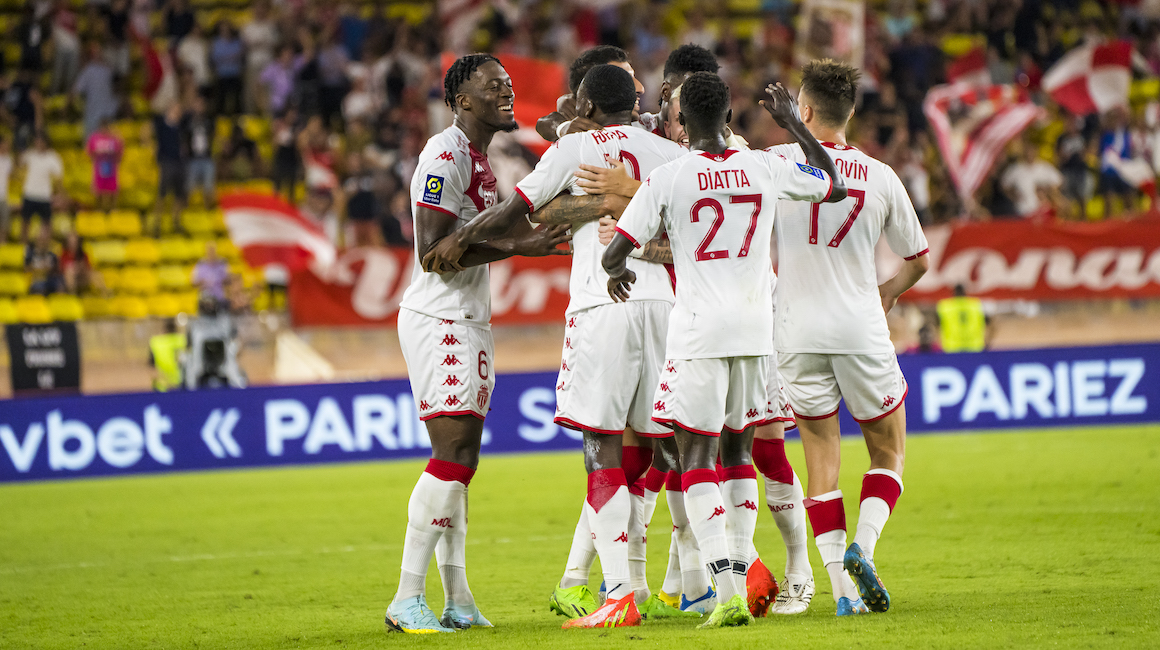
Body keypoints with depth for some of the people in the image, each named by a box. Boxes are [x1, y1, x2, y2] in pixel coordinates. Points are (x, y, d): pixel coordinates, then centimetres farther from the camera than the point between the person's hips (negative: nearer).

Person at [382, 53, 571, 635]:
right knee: (452, 452, -15)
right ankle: (407, 599, -14)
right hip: (439, 319, -10)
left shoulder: (480, 159, 17)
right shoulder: (445, 156, -14)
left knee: (462, 458, 9)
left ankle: (457, 602, 12)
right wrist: (516, 246, -20)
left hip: (469, 321, 10)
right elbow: (435, 249, -20)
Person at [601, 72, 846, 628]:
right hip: (756, 328, 4)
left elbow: (613, 254, -7)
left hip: (699, 330, -4)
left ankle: (727, 589, -16)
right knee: (738, 452, 18)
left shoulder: (668, 178, -8)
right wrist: (792, 123, 31)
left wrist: (618, 272, 17)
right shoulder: (765, 169, 3)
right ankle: (739, 577, 16)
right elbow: (833, 187, 22)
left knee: (696, 458, -2)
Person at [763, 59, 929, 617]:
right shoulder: (880, 178, 2)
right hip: (862, 330, 0)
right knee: (888, 452, 15)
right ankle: (863, 545, -10)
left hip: (796, 332, 0)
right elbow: (917, 261, 13)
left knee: (821, 461, 8)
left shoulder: (776, 164, -4)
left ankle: (842, 588, 0)